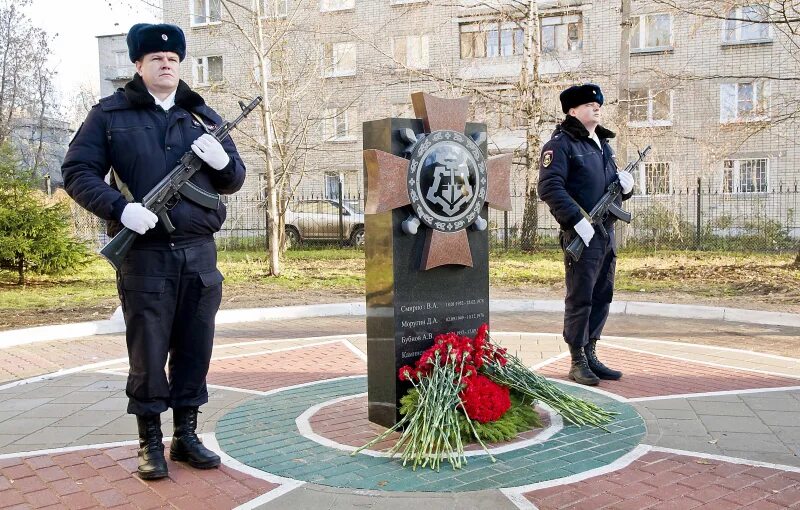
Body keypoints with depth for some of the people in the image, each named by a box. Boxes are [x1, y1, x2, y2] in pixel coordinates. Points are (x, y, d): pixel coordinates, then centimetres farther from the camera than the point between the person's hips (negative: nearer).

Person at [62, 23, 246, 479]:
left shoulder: (203, 116, 15)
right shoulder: (110, 114, 5)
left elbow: (236, 180, 16)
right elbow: (78, 172, 0)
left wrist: (221, 159, -7)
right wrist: (120, 207, -16)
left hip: (200, 253, 4)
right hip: (144, 253, -3)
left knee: (195, 349, 9)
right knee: (148, 352, 3)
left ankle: (187, 435, 23)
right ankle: (150, 441, 17)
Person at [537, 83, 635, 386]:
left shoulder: (603, 144, 20)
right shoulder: (561, 144, -7)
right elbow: (550, 188, -18)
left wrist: (625, 185, 5)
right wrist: (578, 220, -23)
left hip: (607, 233, 8)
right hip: (581, 235, -8)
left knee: (602, 296, 12)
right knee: (580, 298, -3)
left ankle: (591, 355, 23)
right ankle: (578, 362, 7)